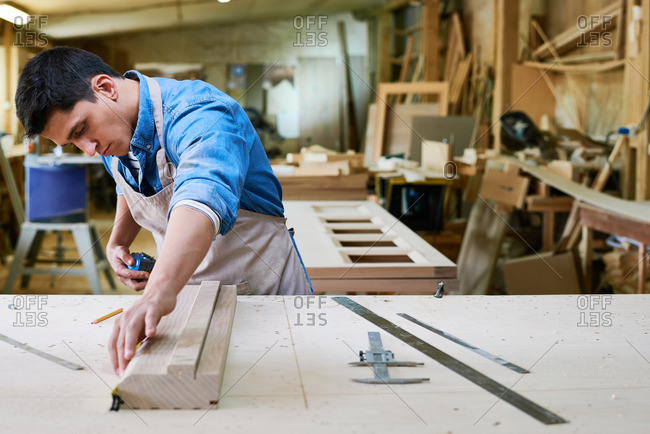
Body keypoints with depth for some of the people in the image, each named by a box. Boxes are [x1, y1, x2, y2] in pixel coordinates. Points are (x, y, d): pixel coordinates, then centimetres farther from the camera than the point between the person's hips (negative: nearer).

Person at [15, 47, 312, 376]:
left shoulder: (199, 115, -31)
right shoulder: (110, 140, -4)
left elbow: (203, 197, -52)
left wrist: (160, 291, -68)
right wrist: (117, 242, 0)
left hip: (263, 285, -6)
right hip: (183, 286, 6)